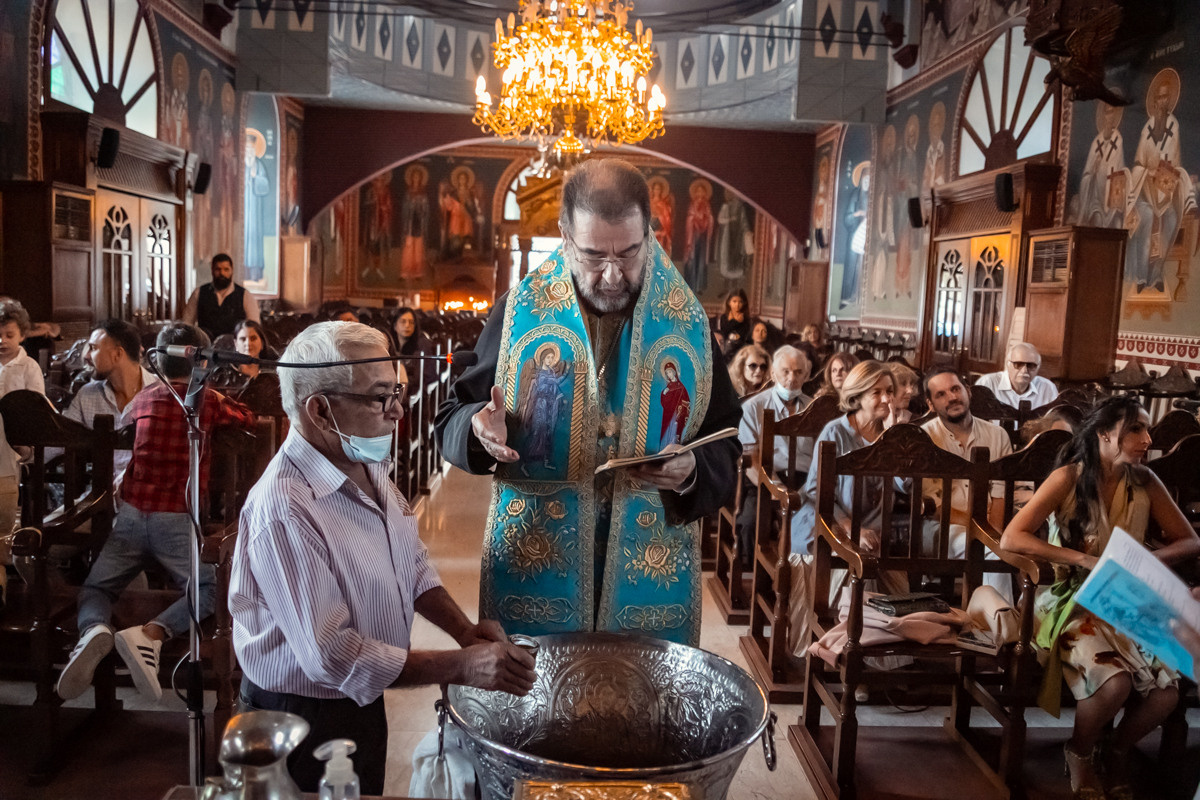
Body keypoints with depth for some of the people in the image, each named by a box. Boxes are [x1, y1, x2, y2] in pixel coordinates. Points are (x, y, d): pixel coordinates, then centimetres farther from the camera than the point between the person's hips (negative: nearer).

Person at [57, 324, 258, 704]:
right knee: (211, 588, -4)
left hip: (132, 515, 4)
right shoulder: (208, 402, 3)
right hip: (177, 519, -4)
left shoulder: (143, 399, 14)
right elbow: (249, 418, 21)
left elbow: (122, 420, 38)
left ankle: (93, 630, -20)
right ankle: (151, 634, -27)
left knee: (95, 587, 14)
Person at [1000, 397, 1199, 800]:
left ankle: (1117, 751, 14)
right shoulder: (1069, 478, -11)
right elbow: (1011, 538, -18)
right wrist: (1084, 559, -25)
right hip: (1075, 602, -4)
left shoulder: (1145, 482, 2)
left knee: (1167, 691, -20)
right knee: (1115, 683, -29)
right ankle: (1079, 752, 5)